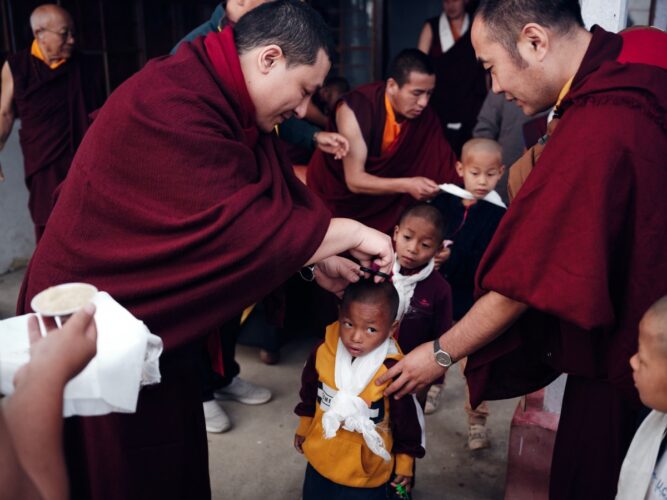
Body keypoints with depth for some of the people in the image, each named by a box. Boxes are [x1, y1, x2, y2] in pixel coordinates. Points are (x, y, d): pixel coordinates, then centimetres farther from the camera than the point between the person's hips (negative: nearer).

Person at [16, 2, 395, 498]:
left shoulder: (227, 103, 2)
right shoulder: (170, 107, -30)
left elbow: (279, 195, 9)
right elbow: (238, 227, -34)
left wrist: (321, 259, 0)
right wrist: (351, 232, -24)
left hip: (157, 318, 9)